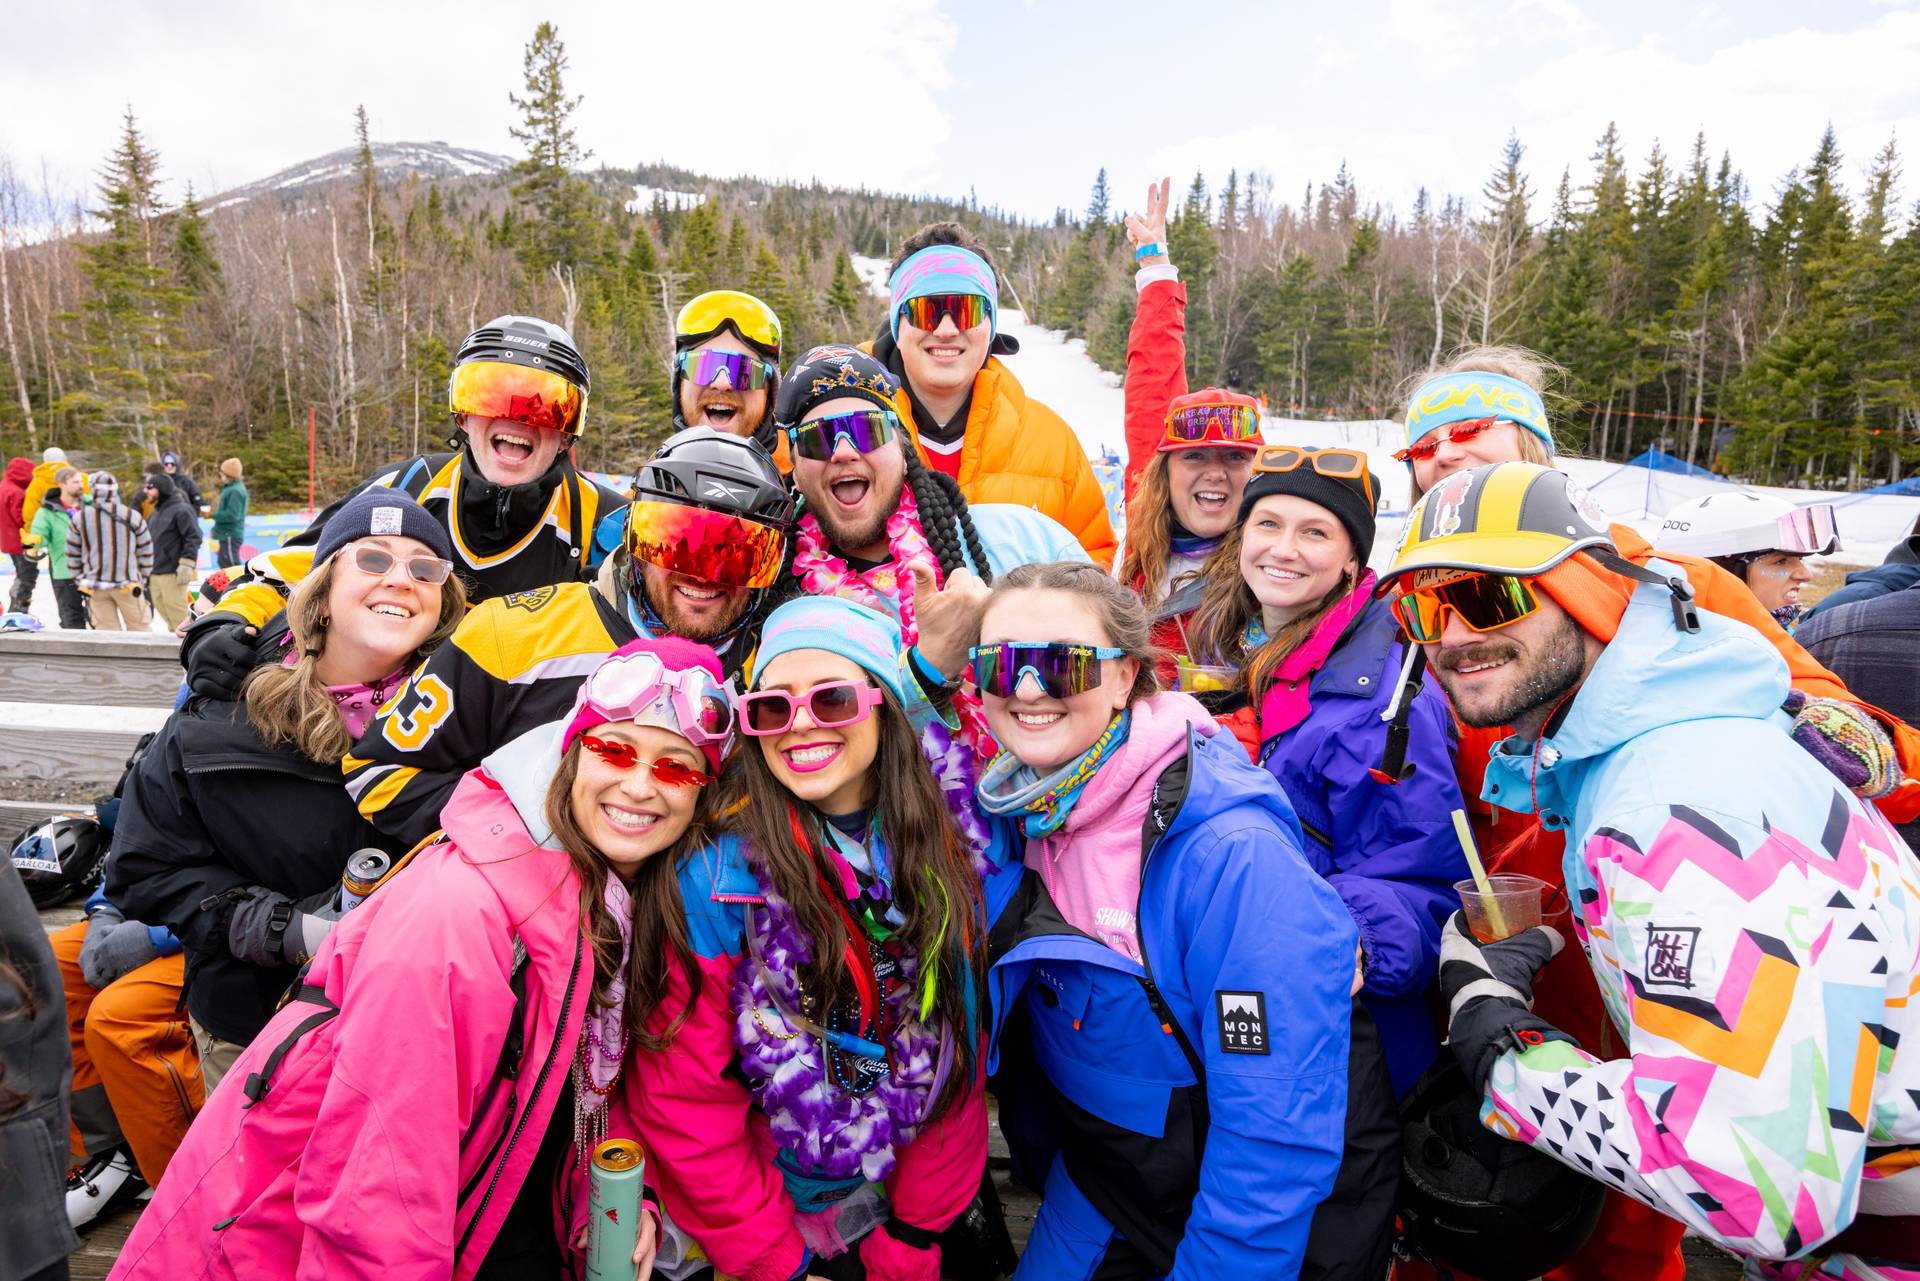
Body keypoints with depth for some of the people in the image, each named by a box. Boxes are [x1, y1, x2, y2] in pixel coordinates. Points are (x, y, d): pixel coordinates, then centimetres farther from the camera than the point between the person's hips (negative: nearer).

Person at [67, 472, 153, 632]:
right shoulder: (132, 516, -7)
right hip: (127, 583, -2)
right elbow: (145, 550, -1)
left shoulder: (80, 518, -2)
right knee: (138, 628, 6)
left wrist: (80, 579, 16)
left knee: (106, 631, 9)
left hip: (95, 585, 2)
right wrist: (143, 577, 11)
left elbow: (72, 553, 5)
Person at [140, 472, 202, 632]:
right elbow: (148, 540, 26)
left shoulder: (181, 510, -10)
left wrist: (186, 566, -20)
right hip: (154, 573, 9)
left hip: (172, 573, -9)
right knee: (162, 608, 11)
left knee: (176, 611, -8)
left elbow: (193, 538, -16)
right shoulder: (156, 512, 18)